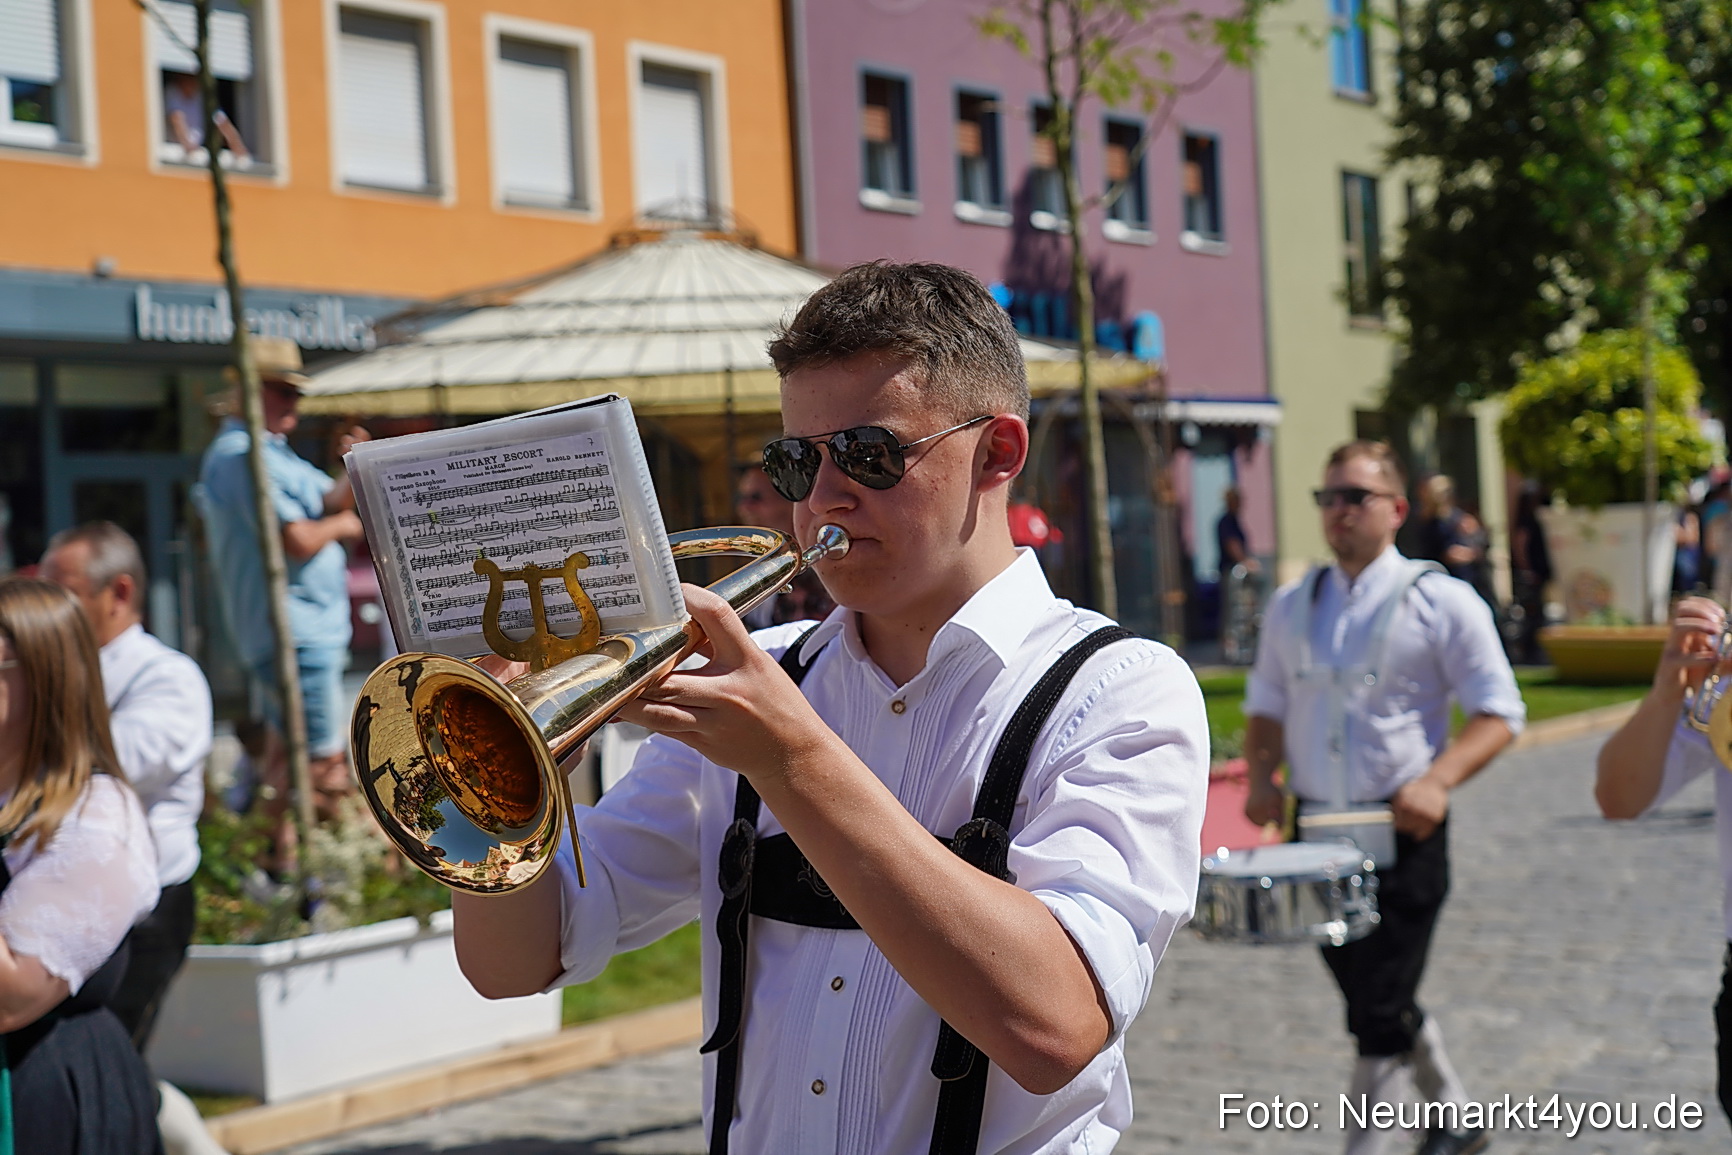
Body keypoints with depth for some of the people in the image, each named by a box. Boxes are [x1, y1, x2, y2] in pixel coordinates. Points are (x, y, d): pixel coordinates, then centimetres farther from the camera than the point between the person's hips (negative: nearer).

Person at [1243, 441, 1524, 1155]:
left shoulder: (1440, 602, -5)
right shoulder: (1291, 607, 10)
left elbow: (1498, 713, -7)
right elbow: (1266, 705, 18)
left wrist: (1438, 781, -23)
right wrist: (1262, 775, -2)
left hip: (1404, 835, -5)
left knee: (1379, 1013, -6)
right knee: (1372, 999, 16)